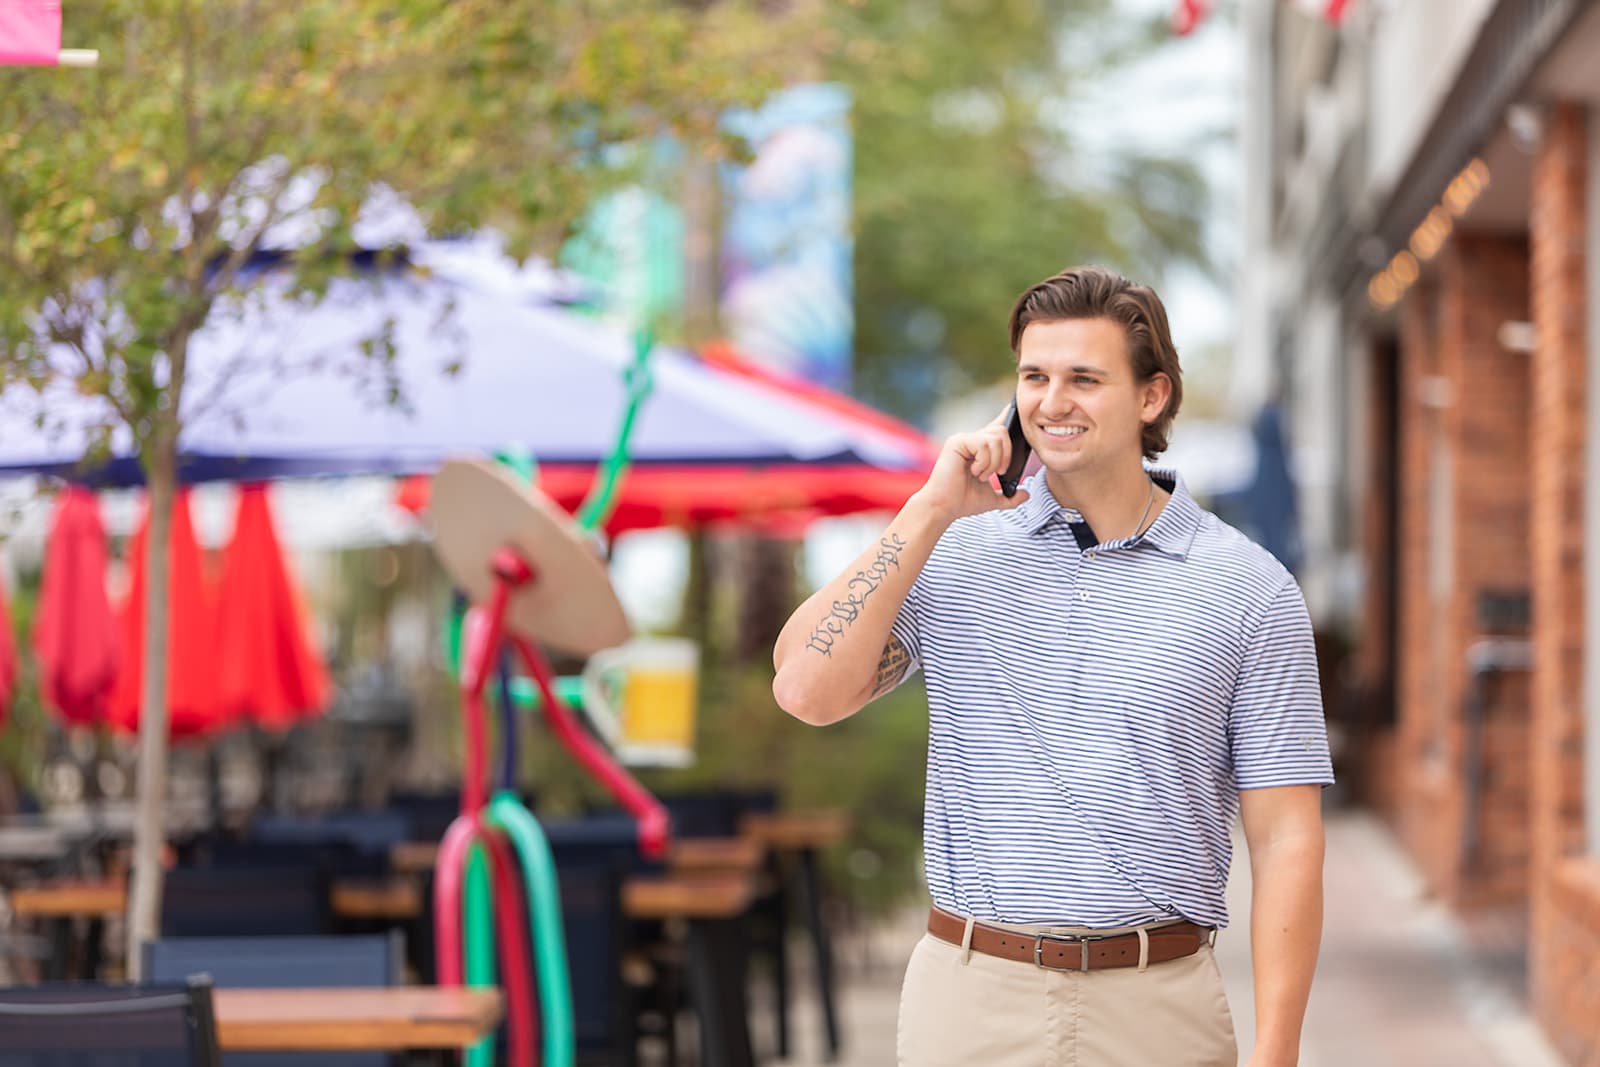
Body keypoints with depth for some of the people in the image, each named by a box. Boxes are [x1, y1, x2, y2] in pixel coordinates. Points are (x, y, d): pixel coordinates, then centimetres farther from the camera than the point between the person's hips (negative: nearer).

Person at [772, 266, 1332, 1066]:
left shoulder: (1251, 590, 0)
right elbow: (808, 691, -10)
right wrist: (931, 511, -8)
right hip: (971, 999, 1)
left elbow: (1286, 838, -1)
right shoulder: (952, 554, 4)